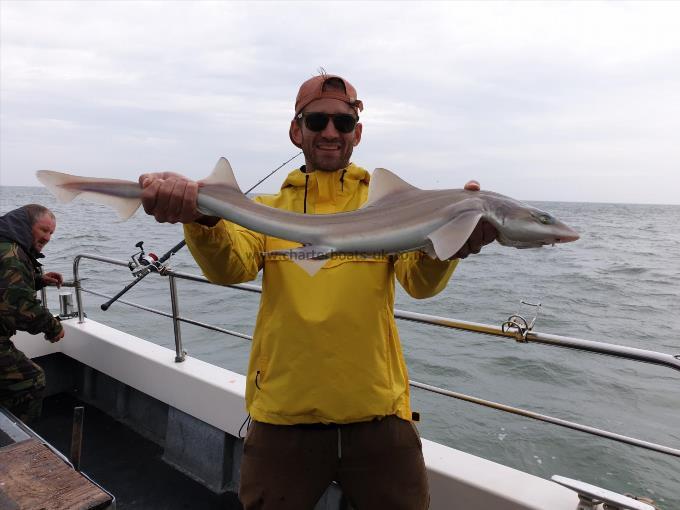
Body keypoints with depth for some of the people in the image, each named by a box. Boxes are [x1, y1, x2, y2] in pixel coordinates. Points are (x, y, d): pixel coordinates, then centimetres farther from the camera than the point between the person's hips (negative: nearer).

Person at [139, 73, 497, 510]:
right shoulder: (267, 209, 6)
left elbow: (421, 281, -11)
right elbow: (231, 266, -12)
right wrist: (203, 217, -32)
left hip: (378, 413, 0)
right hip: (282, 418, 1)